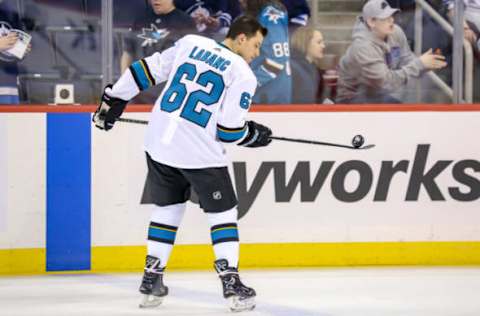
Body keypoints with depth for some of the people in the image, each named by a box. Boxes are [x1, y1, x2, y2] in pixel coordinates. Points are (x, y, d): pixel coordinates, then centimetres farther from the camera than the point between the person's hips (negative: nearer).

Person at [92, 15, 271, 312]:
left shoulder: (189, 43, 7)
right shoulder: (243, 75, -6)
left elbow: (147, 70, 8)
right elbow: (229, 131, -9)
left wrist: (114, 99, 17)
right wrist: (254, 135, 11)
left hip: (161, 142, 5)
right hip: (200, 153, -5)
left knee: (168, 207, 20)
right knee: (223, 211, 10)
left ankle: (152, 277, 19)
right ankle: (231, 280, 2)